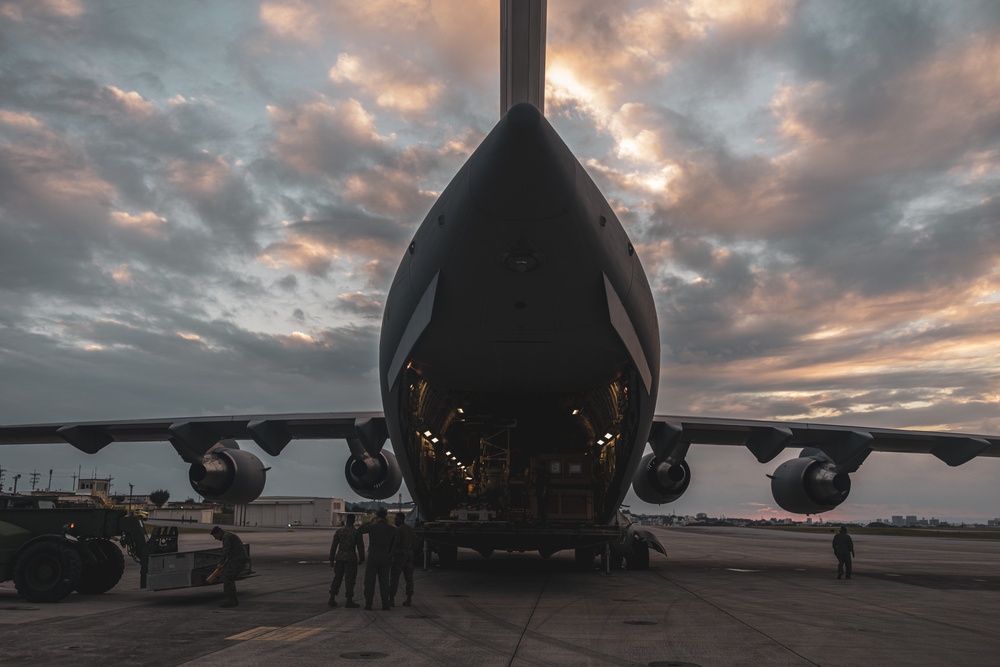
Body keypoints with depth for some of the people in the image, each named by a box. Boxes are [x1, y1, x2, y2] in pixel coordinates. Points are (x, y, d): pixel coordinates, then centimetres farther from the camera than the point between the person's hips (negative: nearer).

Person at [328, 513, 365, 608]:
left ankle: (332, 599, 12)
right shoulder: (357, 532, -6)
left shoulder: (339, 531, 3)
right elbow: (360, 547, -5)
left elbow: (334, 546, 3)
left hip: (340, 557, 4)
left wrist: (331, 560, 8)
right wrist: (361, 559, 7)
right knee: (349, 579, 0)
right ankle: (349, 601, 1)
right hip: (351, 557, -4)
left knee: (337, 578, 14)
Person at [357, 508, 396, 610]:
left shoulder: (372, 527, -8)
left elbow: (359, 530, 9)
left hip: (373, 558, -2)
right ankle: (385, 604, 5)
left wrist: (371, 522, 18)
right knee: (384, 582, 8)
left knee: (369, 582, 5)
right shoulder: (392, 529, -1)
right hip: (385, 558, 2)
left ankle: (368, 604, 2)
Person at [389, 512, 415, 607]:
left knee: (394, 578, -4)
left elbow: (396, 543, -17)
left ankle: (391, 600, -5)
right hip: (409, 554, 8)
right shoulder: (410, 529, 13)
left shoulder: (398, 529, -11)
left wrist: (390, 556, -14)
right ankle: (409, 600, 6)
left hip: (399, 553, -8)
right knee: (409, 578, 7)